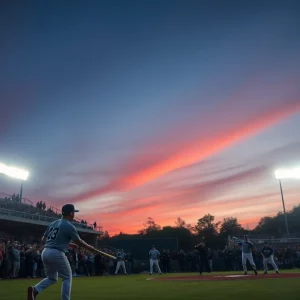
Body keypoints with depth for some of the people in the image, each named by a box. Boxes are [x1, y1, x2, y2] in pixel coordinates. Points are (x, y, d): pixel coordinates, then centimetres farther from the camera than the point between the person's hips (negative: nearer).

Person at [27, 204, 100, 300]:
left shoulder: (53, 223, 15)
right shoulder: (69, 226, -7)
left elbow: (43, 240, 18)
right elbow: (79, 242, -2)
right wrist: (90, 247, 16)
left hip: (45, 252, 7)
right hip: (57, 254, -7)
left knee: (52, 278, 22)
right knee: (67, 277, 11)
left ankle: (35, 289, -1)